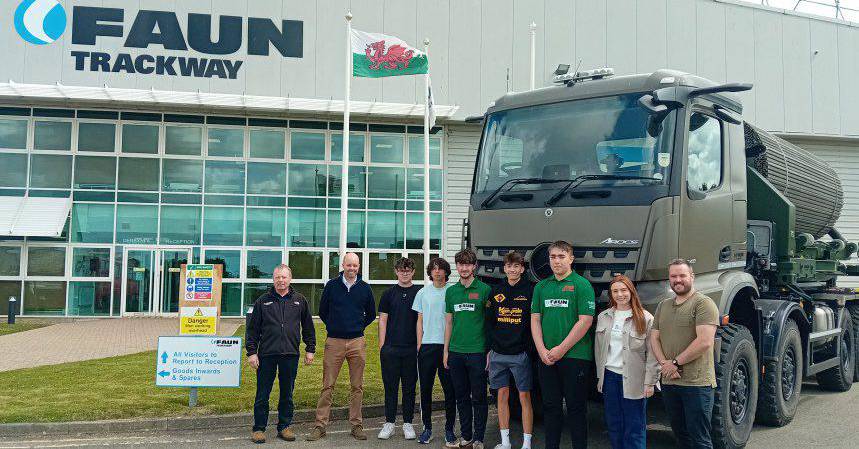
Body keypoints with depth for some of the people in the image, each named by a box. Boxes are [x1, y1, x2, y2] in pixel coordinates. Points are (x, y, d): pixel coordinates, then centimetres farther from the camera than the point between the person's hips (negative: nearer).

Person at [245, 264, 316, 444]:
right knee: (262, 394, 3)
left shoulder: (299, 300, 8)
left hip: (290, 355, 1)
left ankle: (284, 427, 20)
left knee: (287, 394, 9)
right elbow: (252, 328, 5)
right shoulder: (263, 300, 5)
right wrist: (251, 352, -1)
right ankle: (259, 429, 14)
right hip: (266, 355, -1)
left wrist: (310, 349, 9)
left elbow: (308, 327, 13)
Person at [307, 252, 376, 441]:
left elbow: (371, 314, 18)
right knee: (327, 386, 0)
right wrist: (334, 327, 12)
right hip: (334, 342, -1)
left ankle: (357, 425, 14)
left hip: (357, 342, 1)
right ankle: (320, 425, 6)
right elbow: (322, 311, 13)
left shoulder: (365, 288, 6)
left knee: (357, 386, 6)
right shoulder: (331, 285, 3)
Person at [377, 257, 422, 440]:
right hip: (390, 348, 1)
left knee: (409, 387, 7)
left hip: (412, 348, 0)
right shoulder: (389, 294, 7)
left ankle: (408, 423, 17)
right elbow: (383, 320, 7)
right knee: (390, 386, 5)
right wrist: (382, 345, -1)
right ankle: (389, 423, 14)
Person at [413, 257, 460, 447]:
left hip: (447, 346, -2)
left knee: (449, 389, 1)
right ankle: (427, 428, 17)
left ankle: (449, 429, 11)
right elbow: (420, 321, 12)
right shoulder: (423, 293, 10)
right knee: (425, 389, 6)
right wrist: (419, 345, 4)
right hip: (427, 346, 2)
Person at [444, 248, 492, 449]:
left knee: (479, 398, 3)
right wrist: (446, 350, 11)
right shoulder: (451, 291, 11)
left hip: (477, 351, -4)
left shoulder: (484, 289, -3)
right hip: (456, 352, 4)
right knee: (462, 397, 11)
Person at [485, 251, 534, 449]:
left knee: (524, 397, 0)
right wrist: (490, 347, 7)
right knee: (502, 395, 9)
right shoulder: (496, 291, 9)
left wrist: (529, 347, -9)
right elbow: (489, 322, 13)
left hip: (520, 354, -4)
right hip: (498, 354, 4)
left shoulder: (530, 290, -2)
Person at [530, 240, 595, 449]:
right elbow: (535, 320, 10)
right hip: (546, 358, 5)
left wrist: (561, 349, -13)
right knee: (551, 407, 11)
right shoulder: (541, 287, 12)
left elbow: (585, 321, -11)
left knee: (576, 408, 2)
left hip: (575, 356, -5)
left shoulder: (582, 285, -4)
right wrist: (542, 350, -4)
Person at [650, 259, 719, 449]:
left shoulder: (703, 303, -8)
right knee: (680, 433, 17)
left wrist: (676, 363, -13)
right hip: (669, 382, 7)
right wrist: (664, 363, -5)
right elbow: (654, 338, 12)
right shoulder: (663, 306, 15)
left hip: (696, 383, -7)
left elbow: (705, 342, -18)